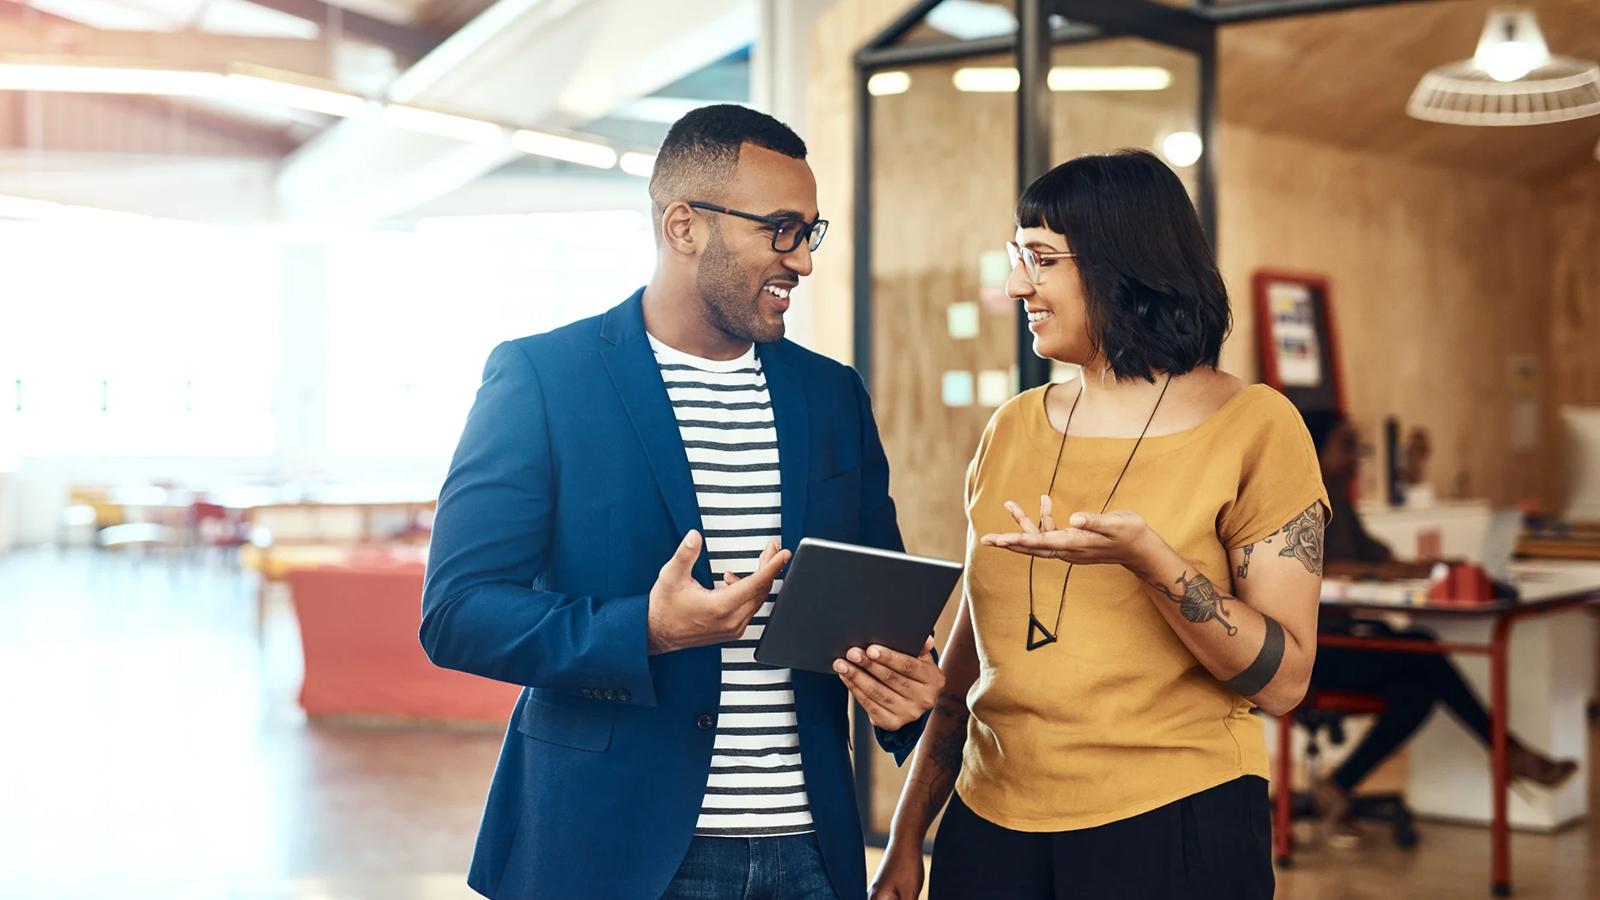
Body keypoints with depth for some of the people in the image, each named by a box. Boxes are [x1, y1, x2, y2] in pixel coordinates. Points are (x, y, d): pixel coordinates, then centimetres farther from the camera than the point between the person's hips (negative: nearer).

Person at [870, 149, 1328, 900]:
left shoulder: (1254, 427, -6)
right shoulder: (1012, 430, 6)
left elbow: (1282, 681, -11)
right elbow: (971, 651, 11)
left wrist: (1147, 557, -25)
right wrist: (907, 838, 10)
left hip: (1172, 830, -4)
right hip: (991, 828, 4)